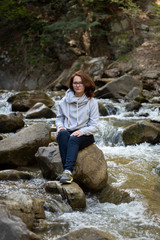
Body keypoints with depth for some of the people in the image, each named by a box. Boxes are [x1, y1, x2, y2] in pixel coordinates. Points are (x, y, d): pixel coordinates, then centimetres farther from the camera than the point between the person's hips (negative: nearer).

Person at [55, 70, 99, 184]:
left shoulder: (92, 102, 0)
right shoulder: (65, 101, 9)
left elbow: (94, 126, -3)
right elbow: (59, 117, 20)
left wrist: (81, 131, -20)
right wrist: (60, 126, -4)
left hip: (85, 135, -2)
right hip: (68, 132, 2)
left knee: (73, 139, -36)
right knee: (62, 133, -34)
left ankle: (68, 171, -51)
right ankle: (67, 169, -43)